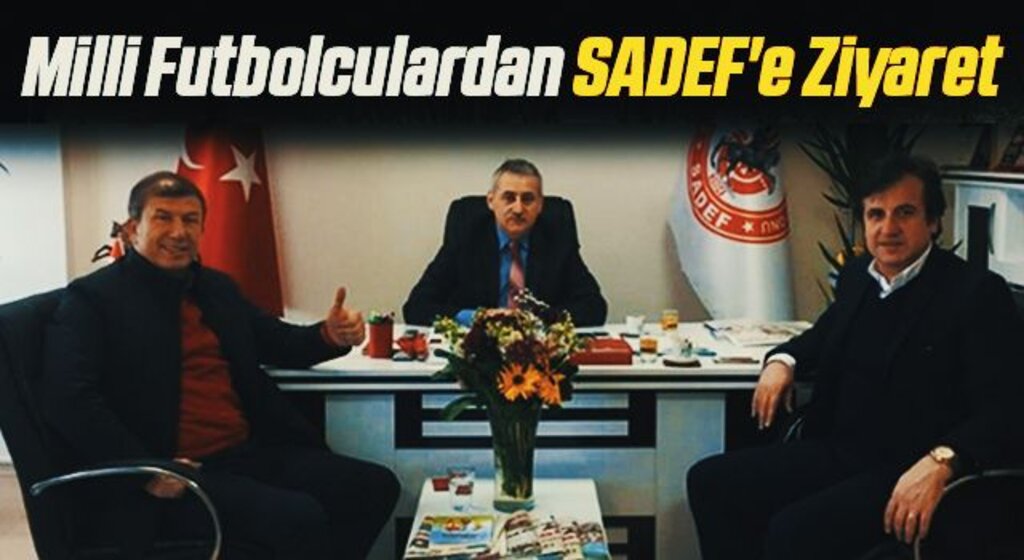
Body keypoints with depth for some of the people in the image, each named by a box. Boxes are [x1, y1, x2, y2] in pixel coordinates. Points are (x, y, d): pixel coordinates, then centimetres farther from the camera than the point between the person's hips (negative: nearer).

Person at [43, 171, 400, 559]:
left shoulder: (216, 287, 19)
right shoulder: (93, 297, -2)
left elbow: (278, 343, 28)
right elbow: (68, 400, -13)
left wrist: (331, 335, 4)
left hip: (253, 453, 7)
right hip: (181, 473, -7)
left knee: (376, 486, -6)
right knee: (300, 518, -27)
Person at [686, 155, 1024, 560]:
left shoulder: (978, 293, -9)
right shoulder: (857, 275, 11)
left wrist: (940, 463, -34)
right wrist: (782, 360, 11)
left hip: (908, 473, -7)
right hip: (835, 451, 7)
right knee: (709, 481, -5)